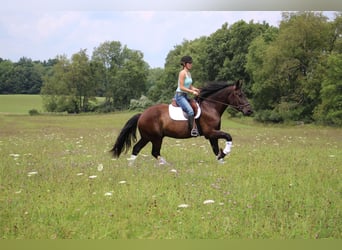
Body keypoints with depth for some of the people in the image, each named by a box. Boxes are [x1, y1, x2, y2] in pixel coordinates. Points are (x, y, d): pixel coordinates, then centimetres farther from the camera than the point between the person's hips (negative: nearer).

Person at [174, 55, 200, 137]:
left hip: (185, 96, 10)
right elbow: (181, 87, -19)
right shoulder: (182, 73, -14)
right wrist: (192, 92, -21)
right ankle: (193, 129, -22)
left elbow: (190, 86, 16)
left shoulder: (189, 73, 13)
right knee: (190, 111, -25)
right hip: (180, 95, -10)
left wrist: (195, 89, -5)